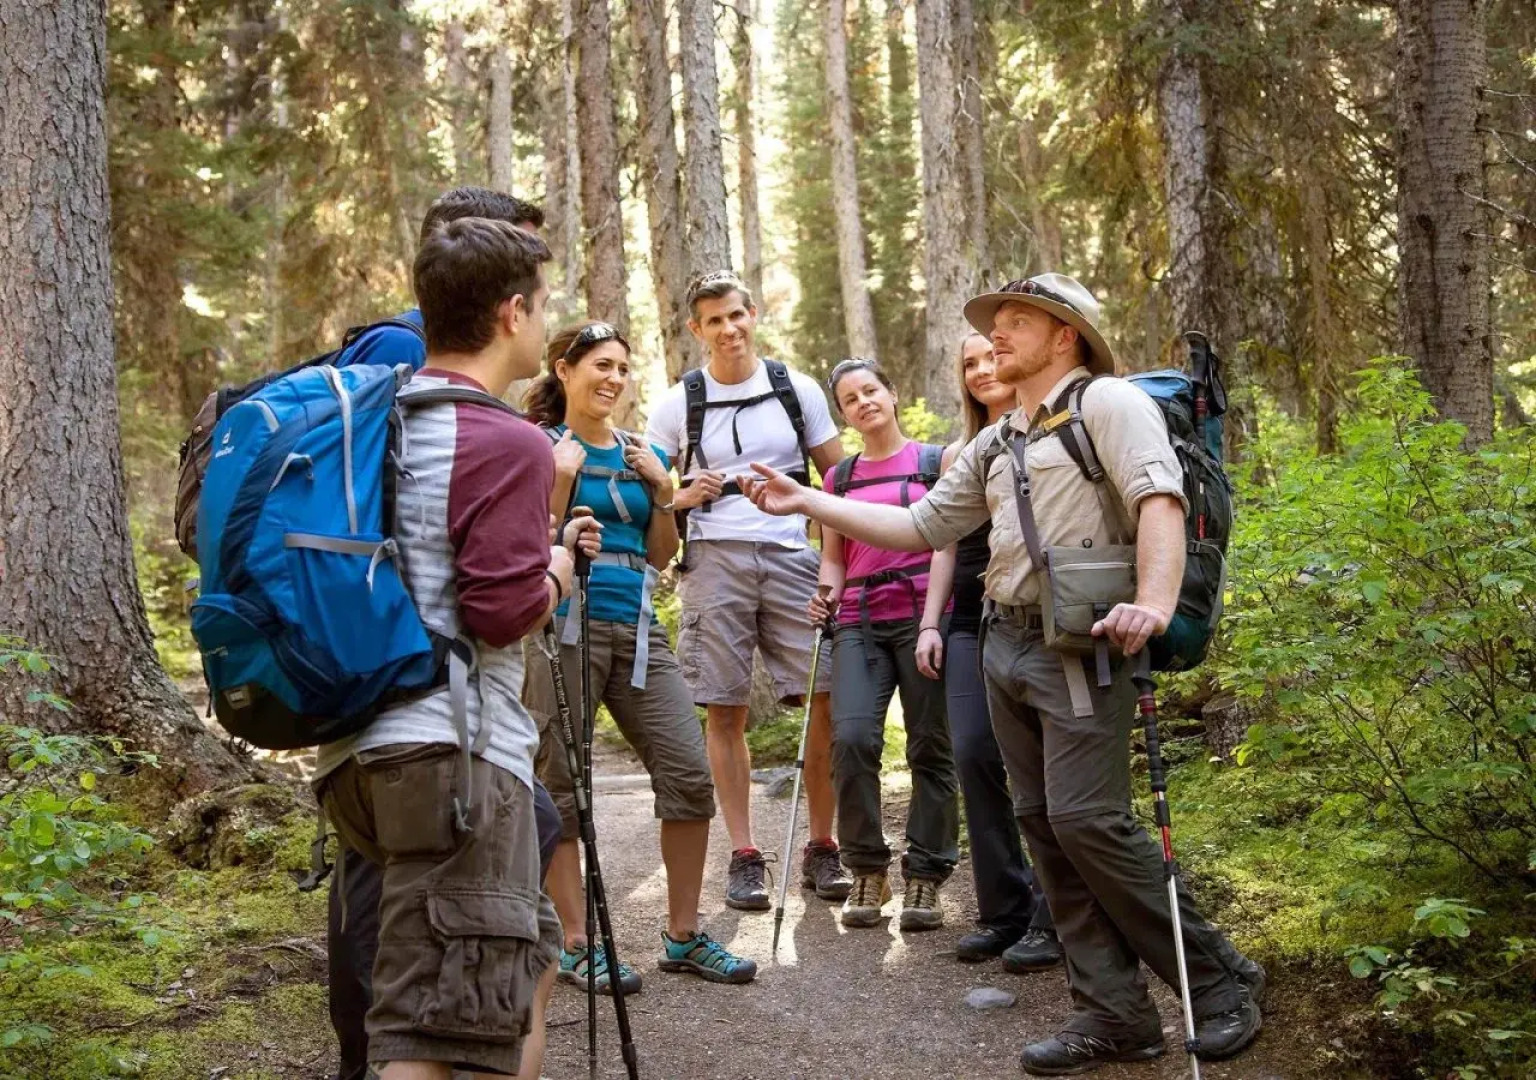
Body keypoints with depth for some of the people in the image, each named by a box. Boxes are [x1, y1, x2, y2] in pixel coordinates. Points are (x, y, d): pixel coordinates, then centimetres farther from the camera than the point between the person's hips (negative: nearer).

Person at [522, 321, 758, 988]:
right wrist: (563, 477, -14)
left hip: (637, 628, 5)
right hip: (565, 626, -5)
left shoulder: (643, 455, 16)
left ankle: (683, 936, 11)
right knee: (562, 786, -1)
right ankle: (577, 944, 10)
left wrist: (663, 491, 4)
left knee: (690, 773, -1)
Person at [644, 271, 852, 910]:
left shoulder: (798, 390, 10)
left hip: (792, 558, 1)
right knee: (725, 711, 1)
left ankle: (822, 848, 7)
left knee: (829, 700, -5)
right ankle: (743, 855, 11)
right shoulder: (679, 404, 7)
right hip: (715, 561, -1)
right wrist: (685, 497, -9)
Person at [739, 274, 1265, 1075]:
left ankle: (1219, 980, 1)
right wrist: (805, 501, 18)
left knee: (1087, 820, -14)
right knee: (1045, 827, 4)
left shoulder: (1106, 402, -3)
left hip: (1081, 646, -8)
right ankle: (1114, 1012, 10)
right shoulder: (994, 447, 22)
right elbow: (920, 527, 23)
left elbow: (1159, 498, -17)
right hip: (1006, 645, 8)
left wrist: (1154, 603, -32)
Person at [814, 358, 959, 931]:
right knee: (851, 737, -16)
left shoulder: (936, 461, 6)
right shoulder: (840, 477, 17)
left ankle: (924, 876, 10)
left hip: (922, 618, -2)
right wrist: (825, 595, -2)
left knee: (931, 748, -2)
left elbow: (943, 545, -1)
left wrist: (931, 625, -12)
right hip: (860, 623, 2)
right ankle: (866, 871, -2)